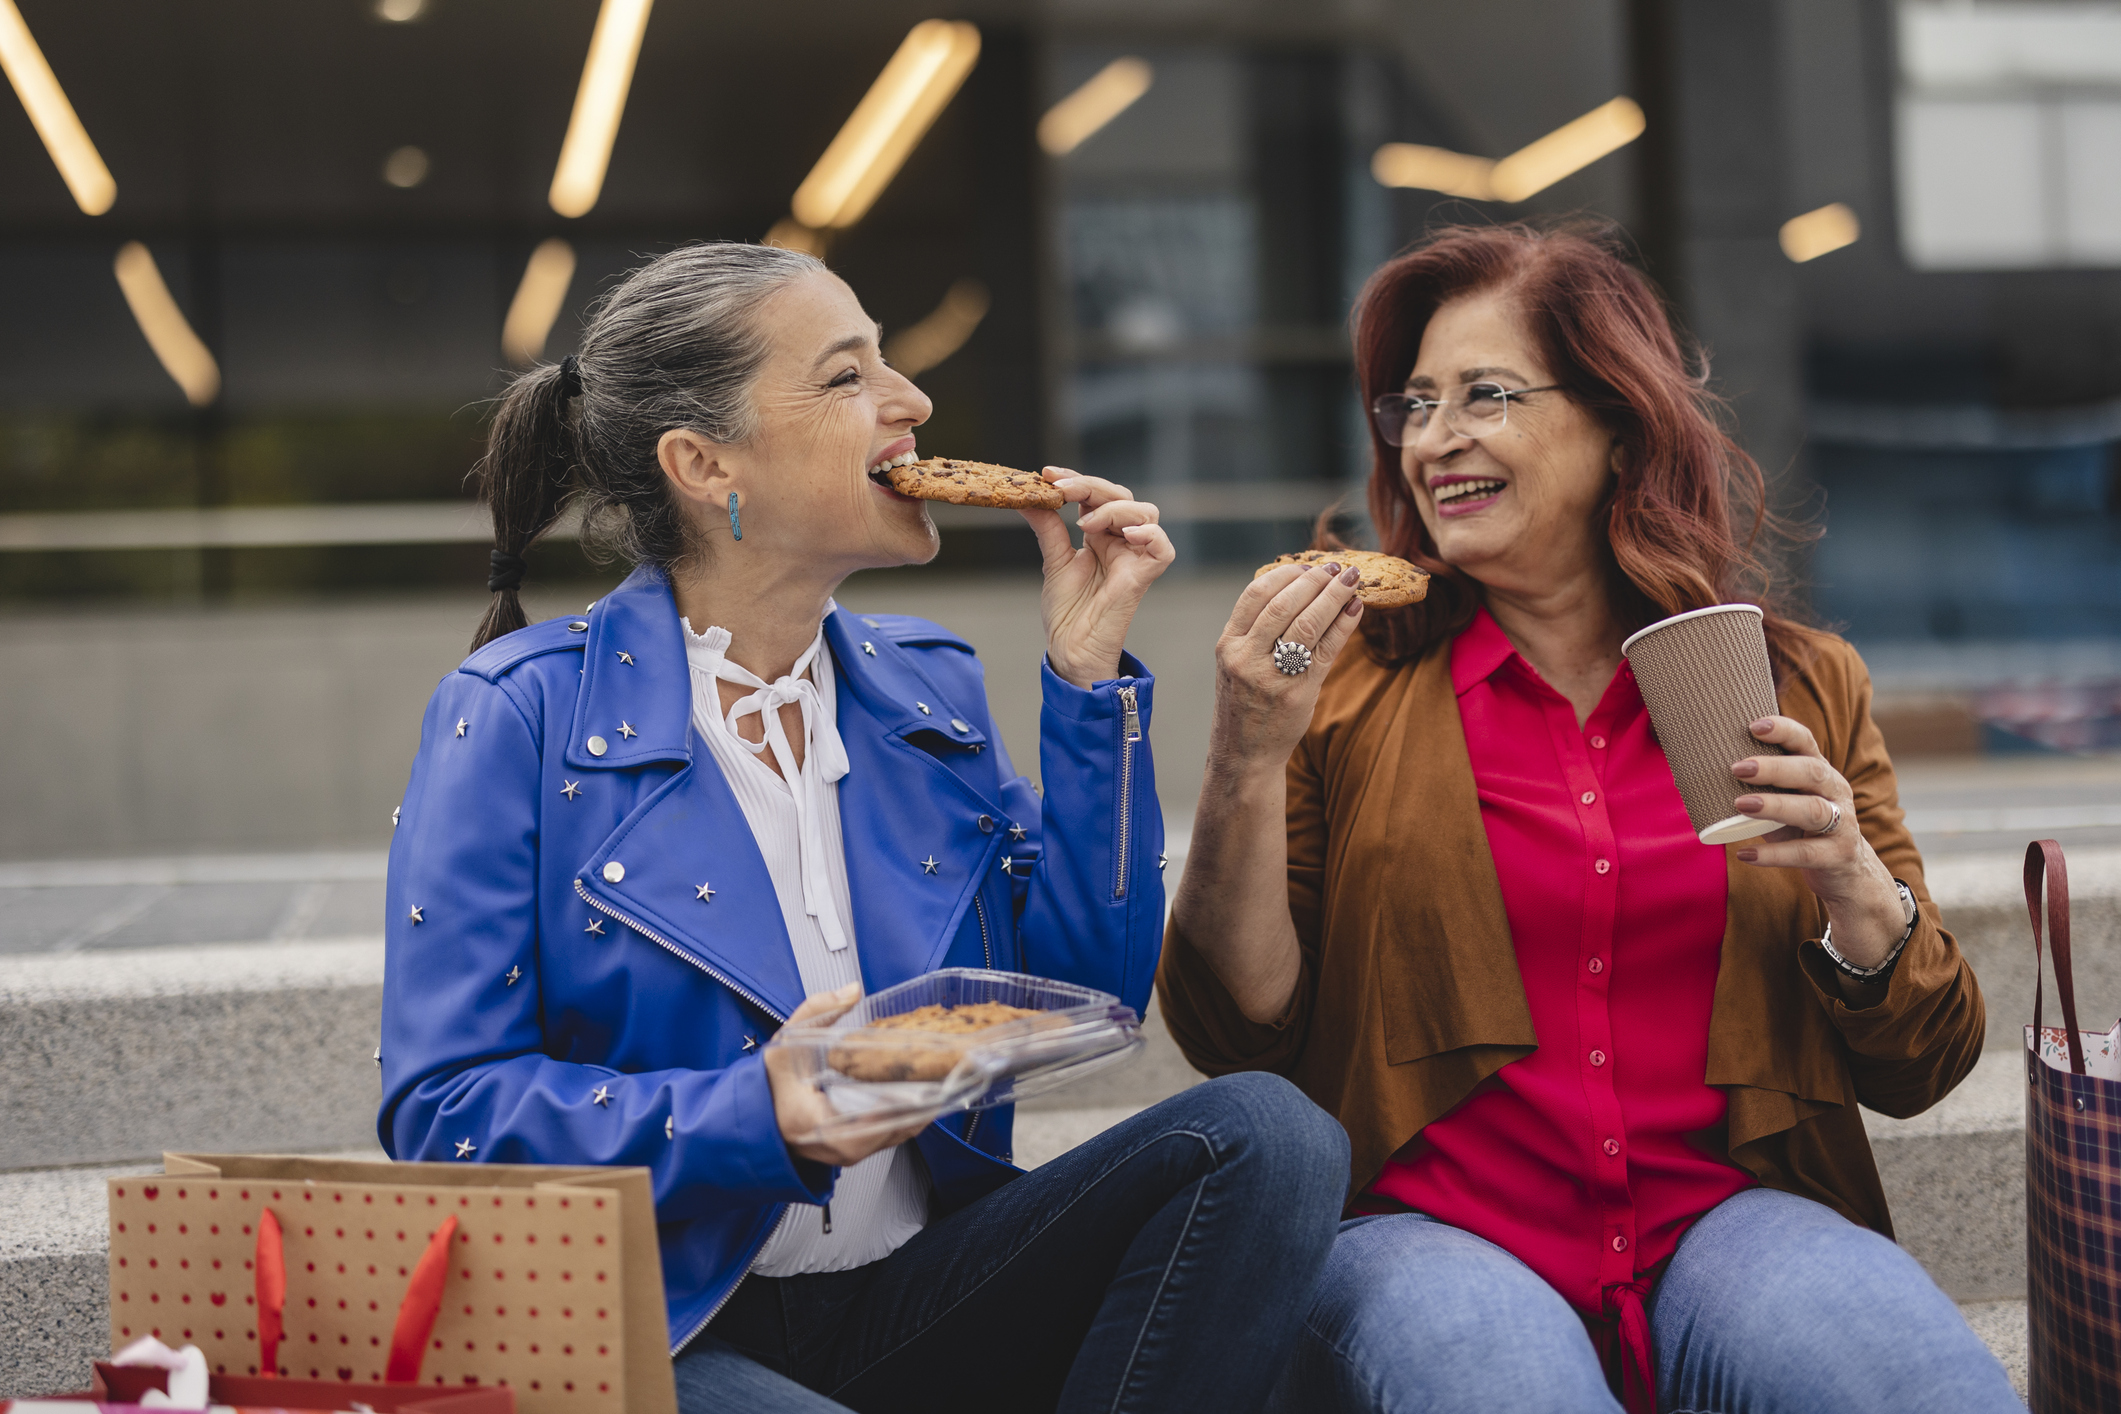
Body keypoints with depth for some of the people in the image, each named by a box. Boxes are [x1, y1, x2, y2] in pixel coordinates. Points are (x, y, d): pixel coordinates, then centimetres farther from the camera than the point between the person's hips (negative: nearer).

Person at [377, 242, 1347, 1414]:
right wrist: (759, 1119, -25)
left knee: (1267, 1131, -15)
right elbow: (440, 1107, -10)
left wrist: (1086, 680, 0)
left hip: (915, 1295, 7)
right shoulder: (519, 718, -6)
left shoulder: (928, 689, 11)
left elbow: (1090, 1005, 5)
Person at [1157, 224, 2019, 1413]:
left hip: (1724, 1216, 2)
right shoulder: (1346, 686, 4)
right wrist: (1248, 764, -12)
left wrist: (1851, 885, -10)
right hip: (1429, 1230, -1)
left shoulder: (1801, 687, 9)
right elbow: (1238, 1039, 0)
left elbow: (1920, 1069, 10)